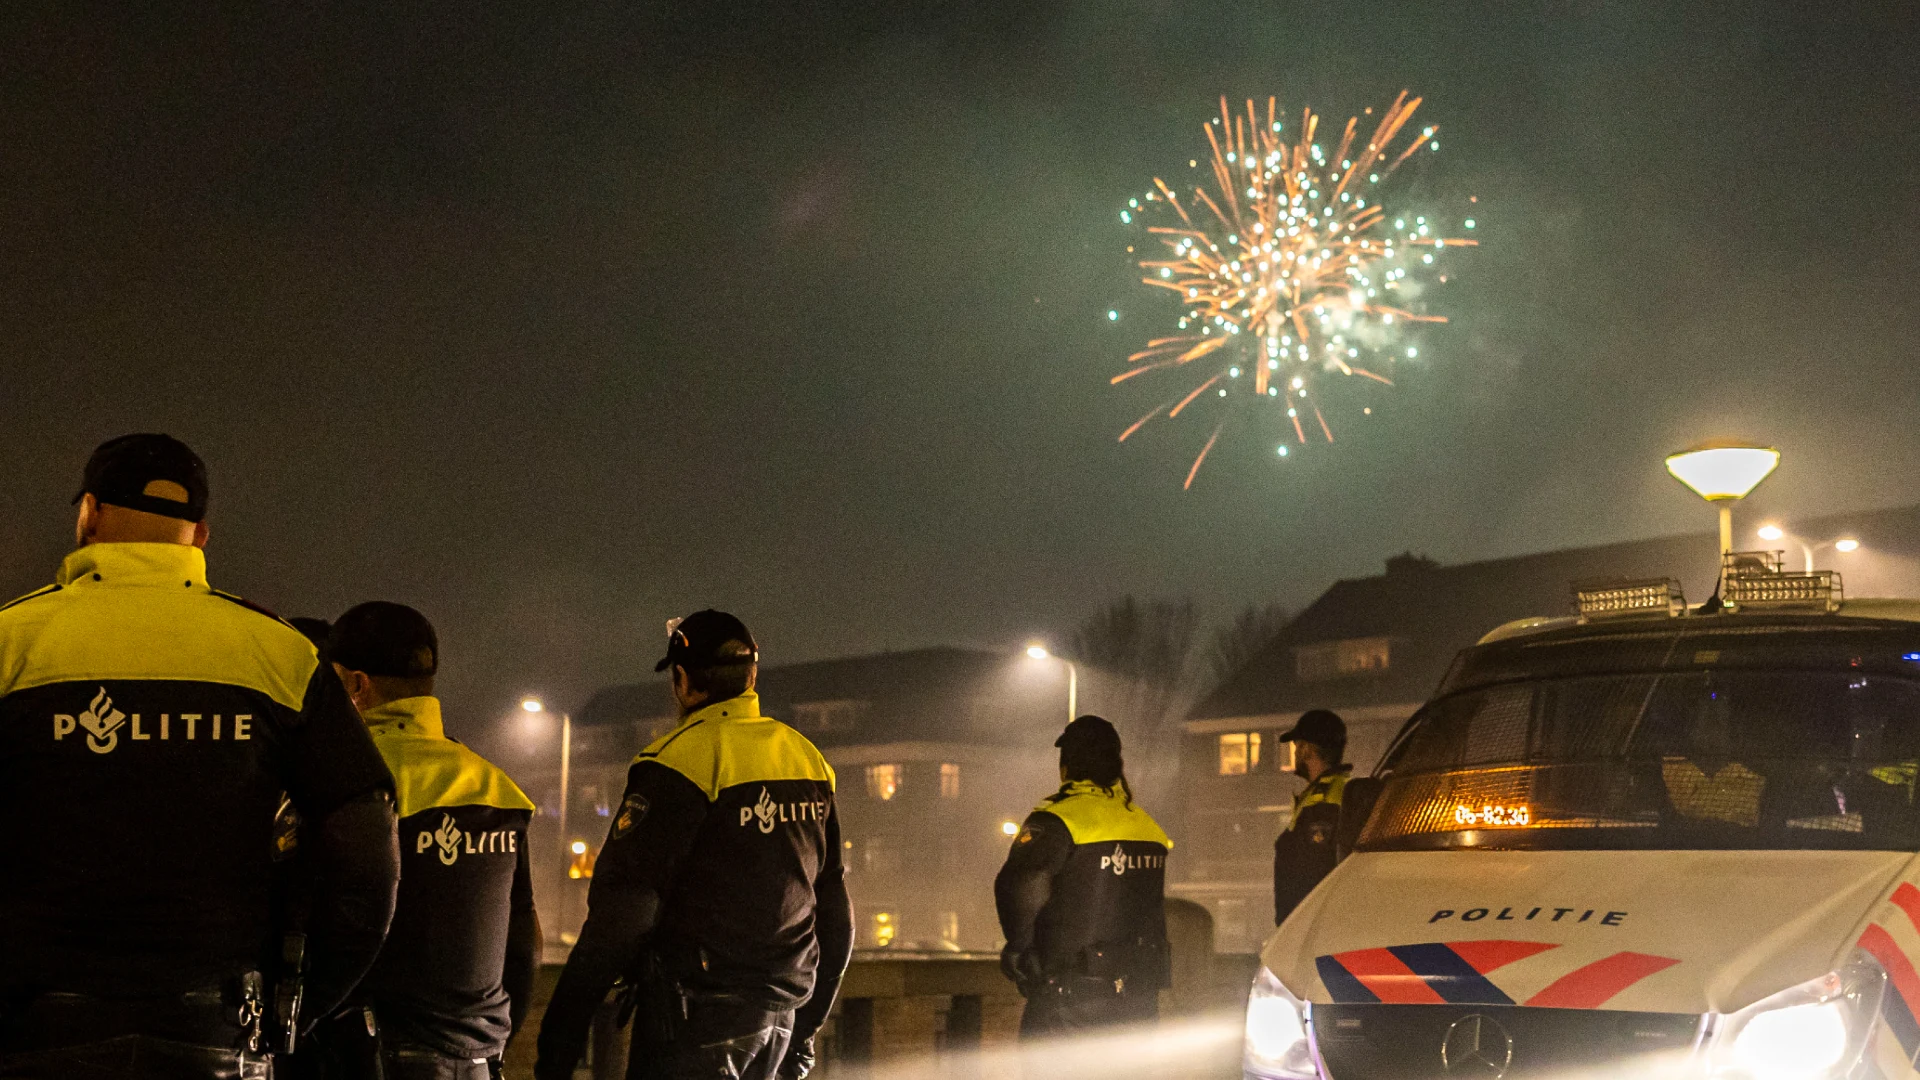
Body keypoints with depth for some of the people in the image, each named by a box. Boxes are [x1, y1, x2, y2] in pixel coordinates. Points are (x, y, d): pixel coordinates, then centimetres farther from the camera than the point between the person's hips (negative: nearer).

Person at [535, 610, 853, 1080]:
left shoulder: (683, 758, -12)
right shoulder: (808, 759, 10)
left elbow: (621, 914, -18)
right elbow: (835, 910, 16)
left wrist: (560, 1038, -13)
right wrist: (805, 1027, 24)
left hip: (695, 1017, -7)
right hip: (780, 1014, 7)